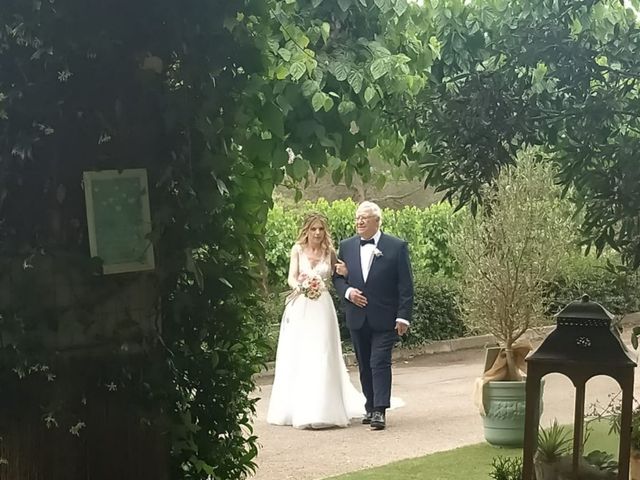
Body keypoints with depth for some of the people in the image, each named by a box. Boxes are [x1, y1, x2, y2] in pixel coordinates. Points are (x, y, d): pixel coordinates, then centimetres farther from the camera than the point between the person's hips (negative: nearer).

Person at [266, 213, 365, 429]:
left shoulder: (329, 252, 6)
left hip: (322, 308, 0)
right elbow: (291, 277, -6)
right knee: (296, 358, 1)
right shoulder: (298, 249, 3)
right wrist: (300, 287, -28)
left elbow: (338, 277, 15)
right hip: (300, 308, 0)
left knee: (321, 358, -5)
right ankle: (298, 409, 10)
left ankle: (321, 410, -2)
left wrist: (344, 272, -8)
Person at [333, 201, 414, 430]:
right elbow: (337, 277, 14)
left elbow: (405, 285, -4)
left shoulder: (397, 247, -4)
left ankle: (380, 411, -11)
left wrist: (403, 316, -10)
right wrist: (347, 291, -7)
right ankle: (370, 408, 20)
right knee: (364, 366, 10)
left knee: (380, 362, -11)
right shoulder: (346, 246, 8)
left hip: (385, 319, -4)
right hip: (357, 319, 4)